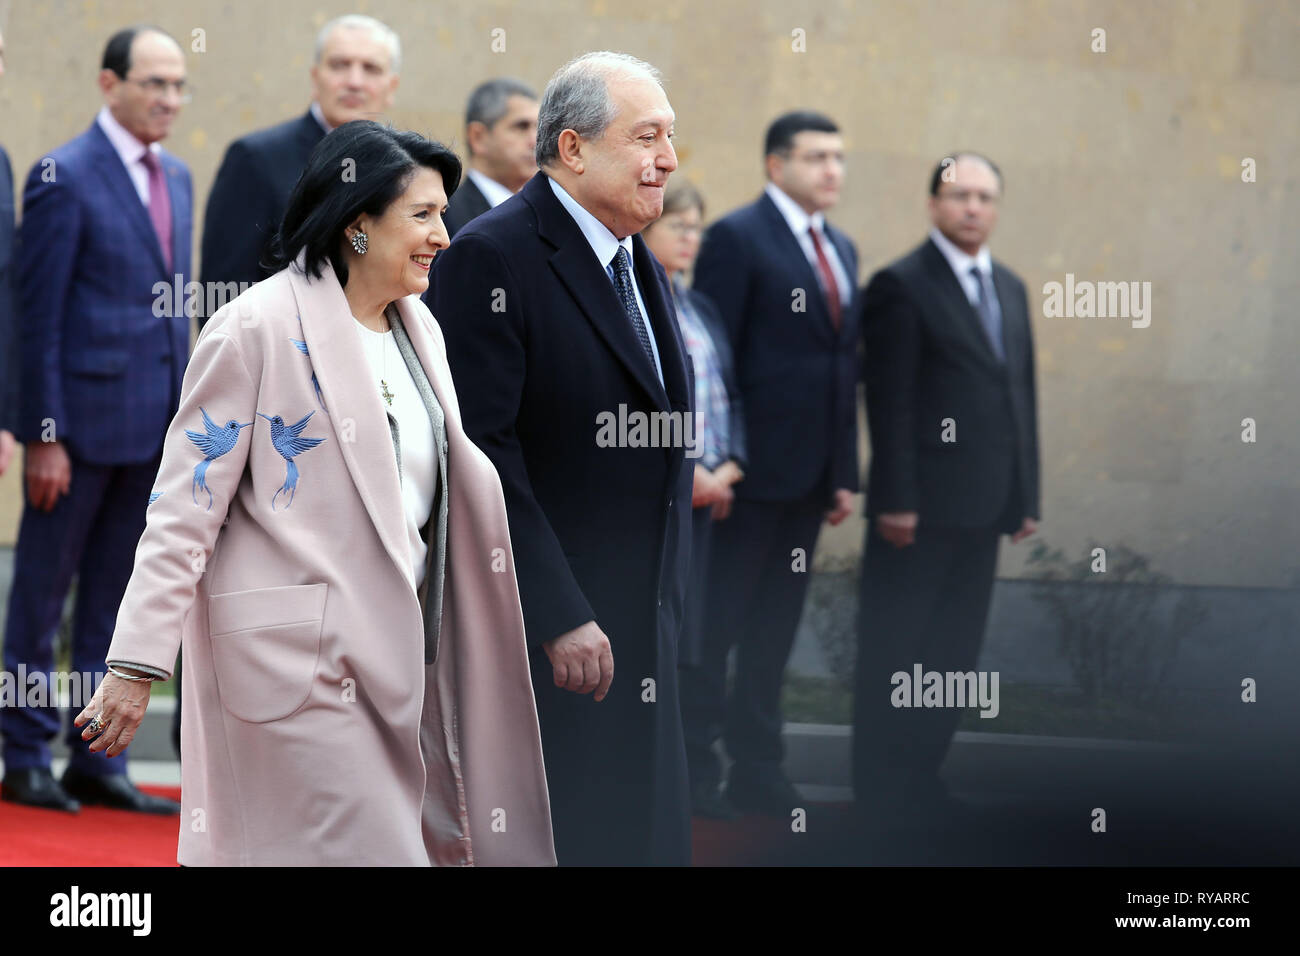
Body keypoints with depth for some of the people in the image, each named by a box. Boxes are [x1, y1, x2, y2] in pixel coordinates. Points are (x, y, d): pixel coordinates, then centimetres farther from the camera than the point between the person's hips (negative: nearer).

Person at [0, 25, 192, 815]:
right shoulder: (64, 178, -9)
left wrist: (184, 417, 12)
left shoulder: (175, 177, 13)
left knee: (115, 602, 10)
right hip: (83, 416, -7)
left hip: (153, 424, 7)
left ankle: (97, 761, 16)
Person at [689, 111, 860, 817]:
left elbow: (844, 364, 17)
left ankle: (757, 770, 17)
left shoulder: (841, 249, 16)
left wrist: (845, 471, 12)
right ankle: (695, 766, 5)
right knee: (717, 620, -1)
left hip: (811, 472, 7)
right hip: (752, 466, -7)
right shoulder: (737, 238, -7)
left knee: (775, 626, 11)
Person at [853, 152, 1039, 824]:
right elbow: (888, 402, -13)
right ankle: (880, 789, 6)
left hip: (982, 506, 7)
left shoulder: (1009, 288, 15)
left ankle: (920, 776, 18)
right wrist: (895, 500, -17)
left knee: (955, 647, 10)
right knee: (894, 647, 0)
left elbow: (1020, 393, 17)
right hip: (922, 505, -7)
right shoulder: (902, 286, -8)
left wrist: (1025, 494, 12)